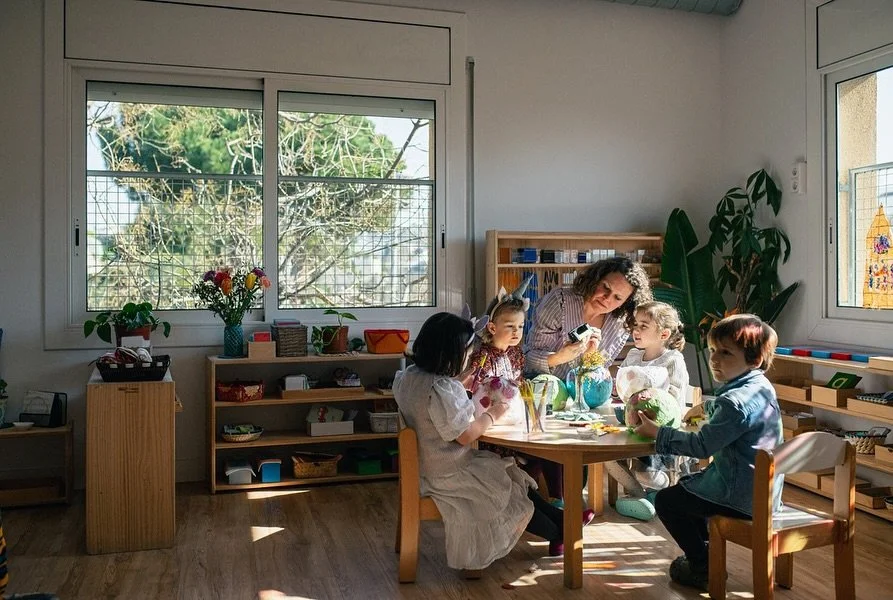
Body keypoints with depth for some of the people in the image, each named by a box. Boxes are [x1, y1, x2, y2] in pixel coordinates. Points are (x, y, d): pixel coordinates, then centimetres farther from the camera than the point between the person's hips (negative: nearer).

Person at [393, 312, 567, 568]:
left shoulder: (409, 376, -1)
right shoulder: (441, 388, -30)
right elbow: (465, 435, -25)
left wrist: (463, 387, 11)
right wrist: (492, 415, -9)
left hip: (427, 464, 9)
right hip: (447, 474, -9)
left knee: (510, 474, 16)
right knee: (511, 489, 9)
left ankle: (559, 519, 23)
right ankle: (559, 533, 28)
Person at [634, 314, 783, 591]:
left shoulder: (737, 402, -28)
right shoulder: (759, 387, 4)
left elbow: (701, 445, -25)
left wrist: (656, 432, -17)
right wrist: (705, 406, 40)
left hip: (741, 497, -10)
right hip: (761, 489, 10)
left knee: (666, 501, 4)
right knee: (686, 484, 28)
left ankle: (704, 569, 16)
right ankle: (705, 551, 35)